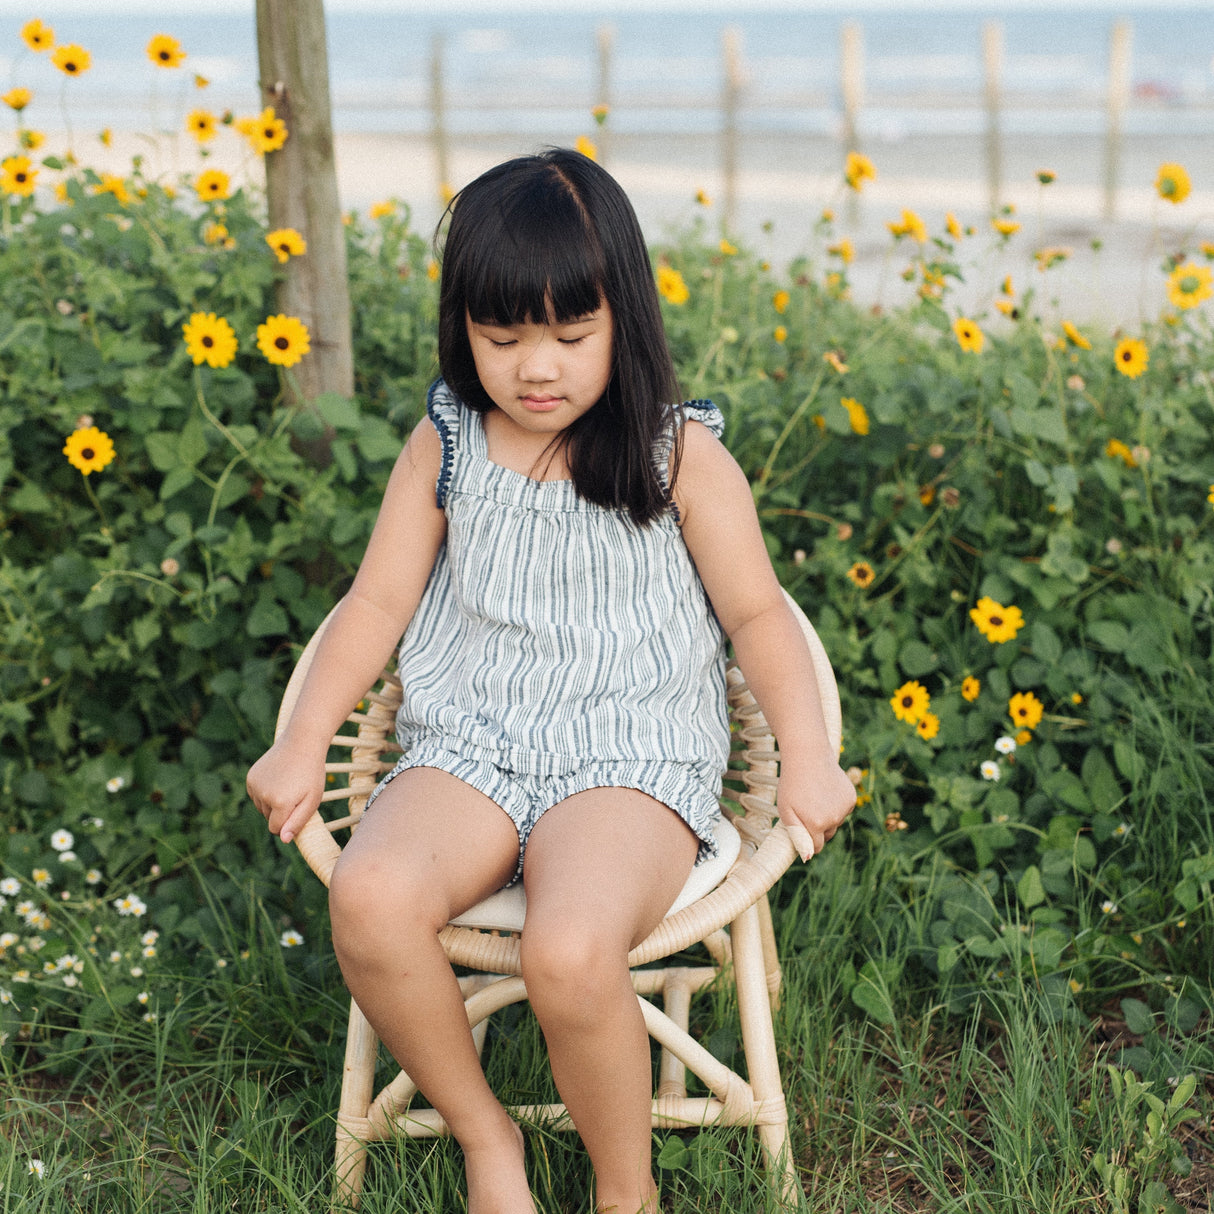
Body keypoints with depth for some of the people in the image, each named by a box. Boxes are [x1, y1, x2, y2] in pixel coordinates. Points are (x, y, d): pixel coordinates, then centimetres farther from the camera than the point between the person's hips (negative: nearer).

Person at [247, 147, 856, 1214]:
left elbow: (756, 612, 5)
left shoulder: (680, 455, 1)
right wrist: (304, 742, 1)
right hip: (468, 747, 3)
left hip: (631, 757, -3)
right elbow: (378, 603, 12)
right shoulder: (444, 448, 9)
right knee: (369, 899, -30)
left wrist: (808, 753, -8)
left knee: (571, 951, -34)